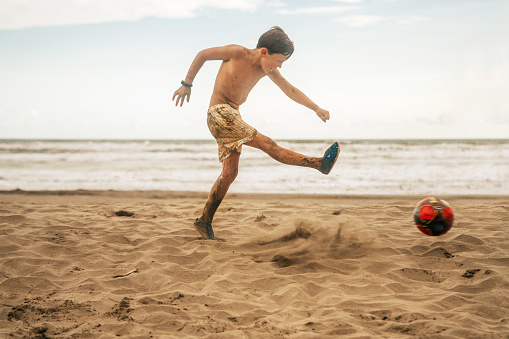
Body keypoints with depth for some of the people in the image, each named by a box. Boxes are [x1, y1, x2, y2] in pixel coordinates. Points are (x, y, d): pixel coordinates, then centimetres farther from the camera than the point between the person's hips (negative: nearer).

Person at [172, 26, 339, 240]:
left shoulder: (267, 68, 6)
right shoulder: (238, 53, -14)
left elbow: (290, 91, 12)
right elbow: (202, 55, -5)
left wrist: (316, 108, 5)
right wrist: (187, 84, -5)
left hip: (232, 117, 8)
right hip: (219, 112, -8)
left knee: (230, 172, 3)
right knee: (267, 144, -13)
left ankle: (204, 222, 6)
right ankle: (320, 164, -15)